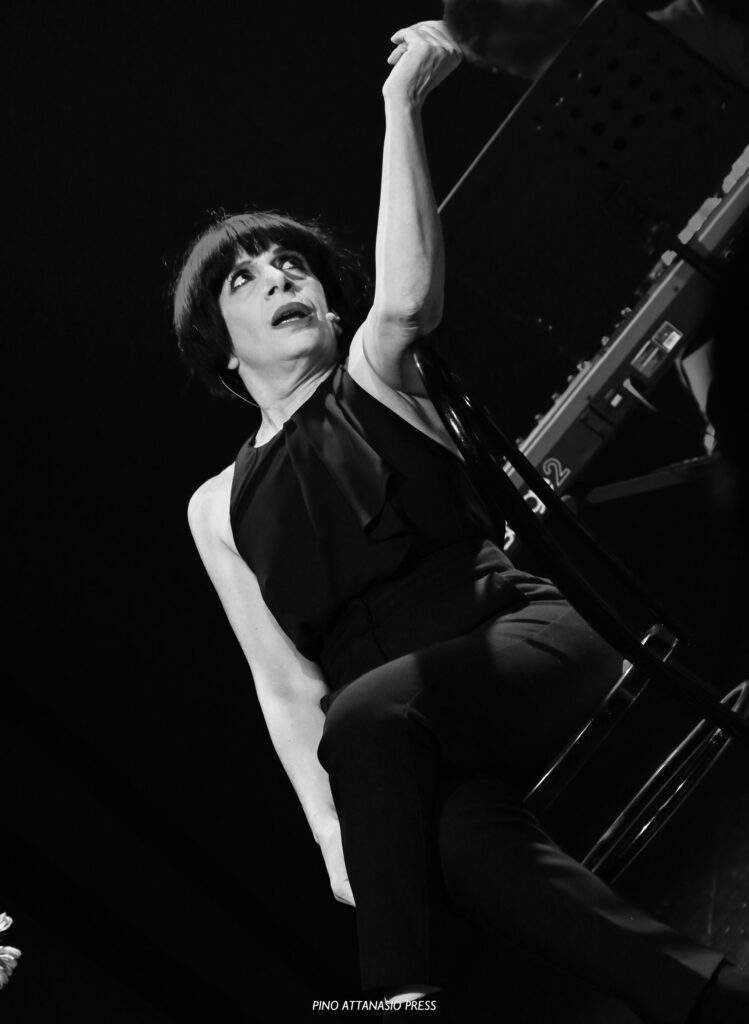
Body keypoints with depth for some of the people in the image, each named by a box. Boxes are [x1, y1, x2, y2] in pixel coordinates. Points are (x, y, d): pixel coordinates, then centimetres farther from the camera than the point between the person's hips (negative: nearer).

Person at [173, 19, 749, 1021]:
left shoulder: (373, 382, 12)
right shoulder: (220, 507, 19)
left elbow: (409, 296, -14)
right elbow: (287, 688, 11)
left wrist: (403, 101, -14)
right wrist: (332, 829, -4)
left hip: (530, 638, -2)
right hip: (416, 748, 2)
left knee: (367, 715, -34)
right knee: (462, 843, -33)